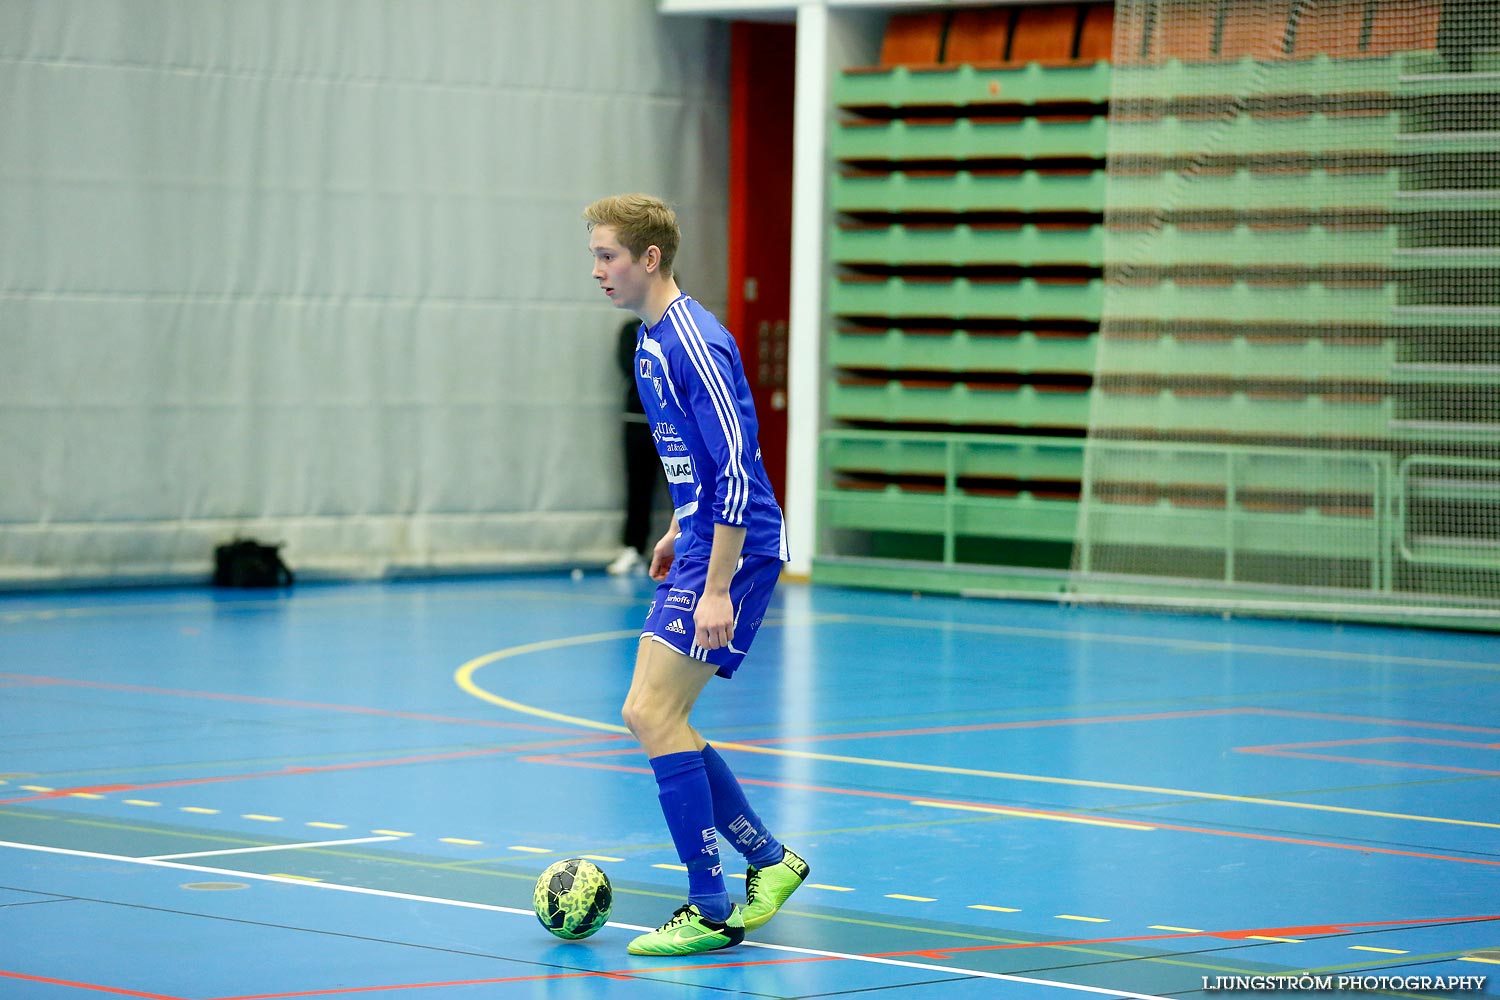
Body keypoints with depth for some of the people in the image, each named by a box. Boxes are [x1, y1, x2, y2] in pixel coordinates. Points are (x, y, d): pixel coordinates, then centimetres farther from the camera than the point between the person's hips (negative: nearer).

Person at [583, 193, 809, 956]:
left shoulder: (694, 344, -19)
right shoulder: (649, 342, 12)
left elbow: (736, 467, -22)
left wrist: (717, 590, -24)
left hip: (733, 553, -10)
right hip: (701, 545, 10)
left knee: (651, 712, -13)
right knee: (652, 717, 11)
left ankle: (713, 913, -7)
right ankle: (769, 859, 22)